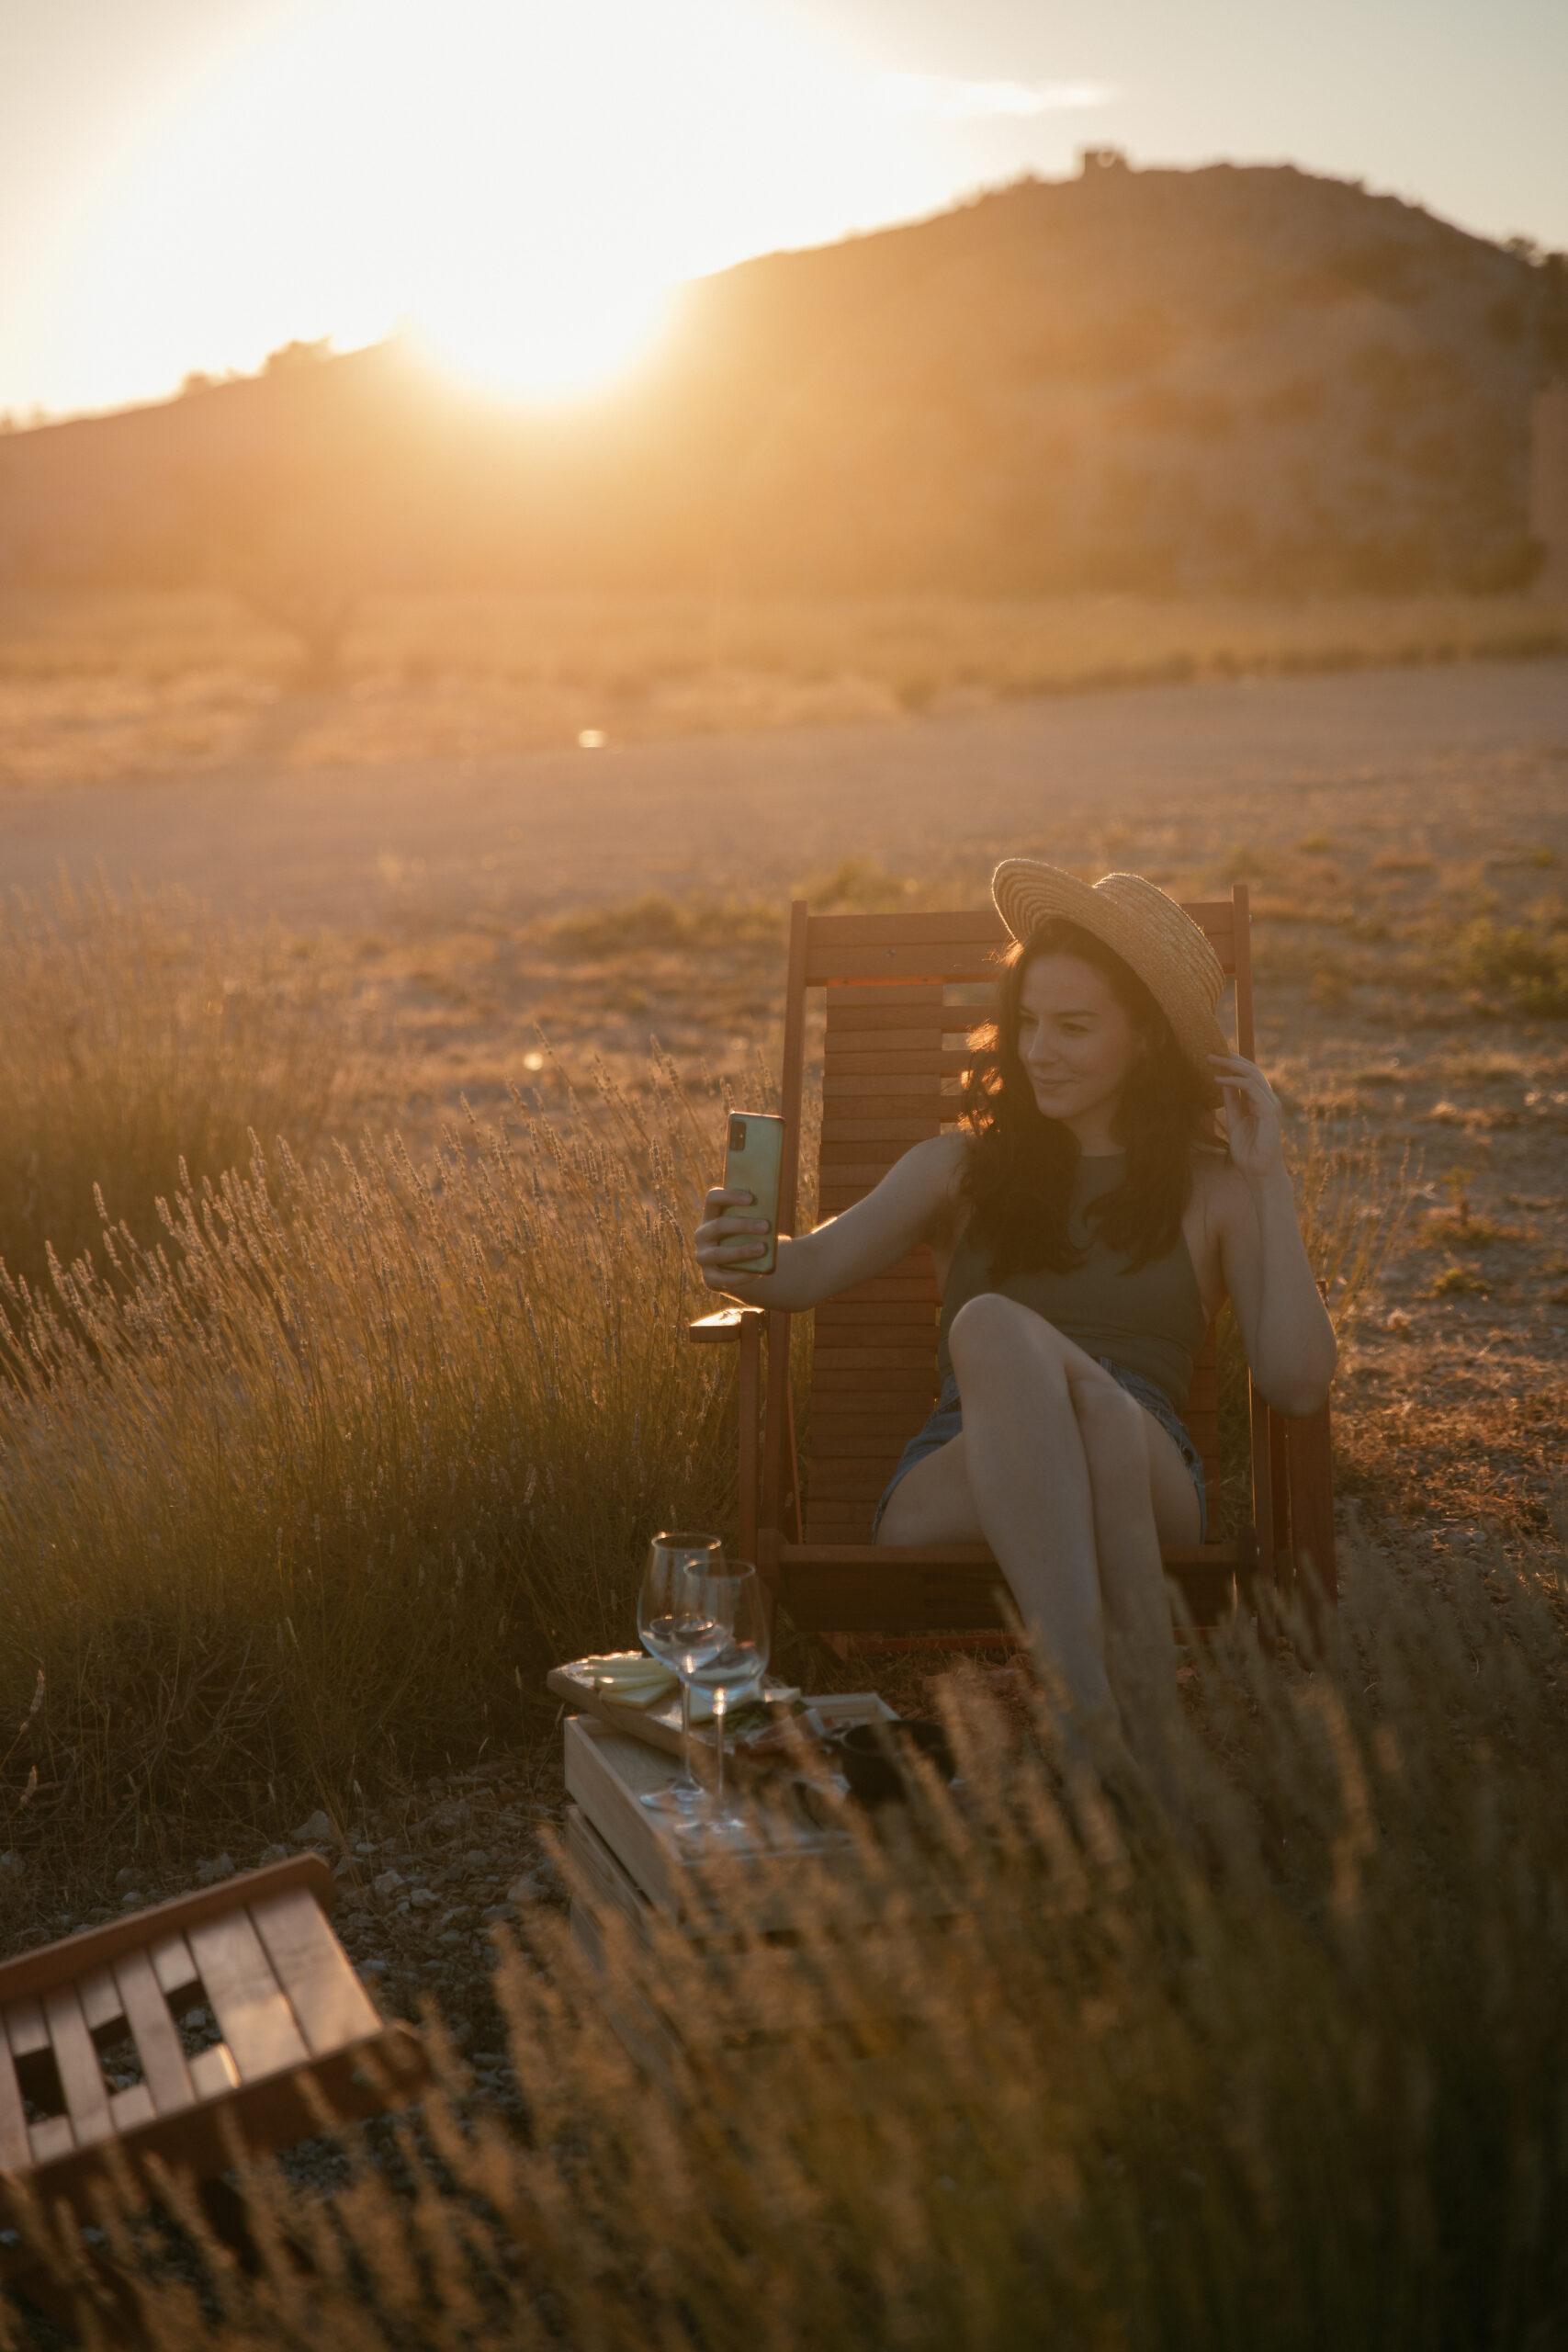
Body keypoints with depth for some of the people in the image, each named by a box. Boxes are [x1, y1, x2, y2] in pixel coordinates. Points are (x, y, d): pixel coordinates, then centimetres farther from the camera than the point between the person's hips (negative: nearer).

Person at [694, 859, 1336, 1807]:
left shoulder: (1211, 1188, 16)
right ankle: (1103, 1719, -50)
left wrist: (1270, 1180, 3)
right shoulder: (960, 1164, 20)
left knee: (998, 1328, -37)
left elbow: (1300, 1383, 2)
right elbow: (813, 1267, 3)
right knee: (995, 1328, -36)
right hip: (951, 1495, 1)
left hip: (1147, 1498, -1)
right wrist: (744, 1258, -21)